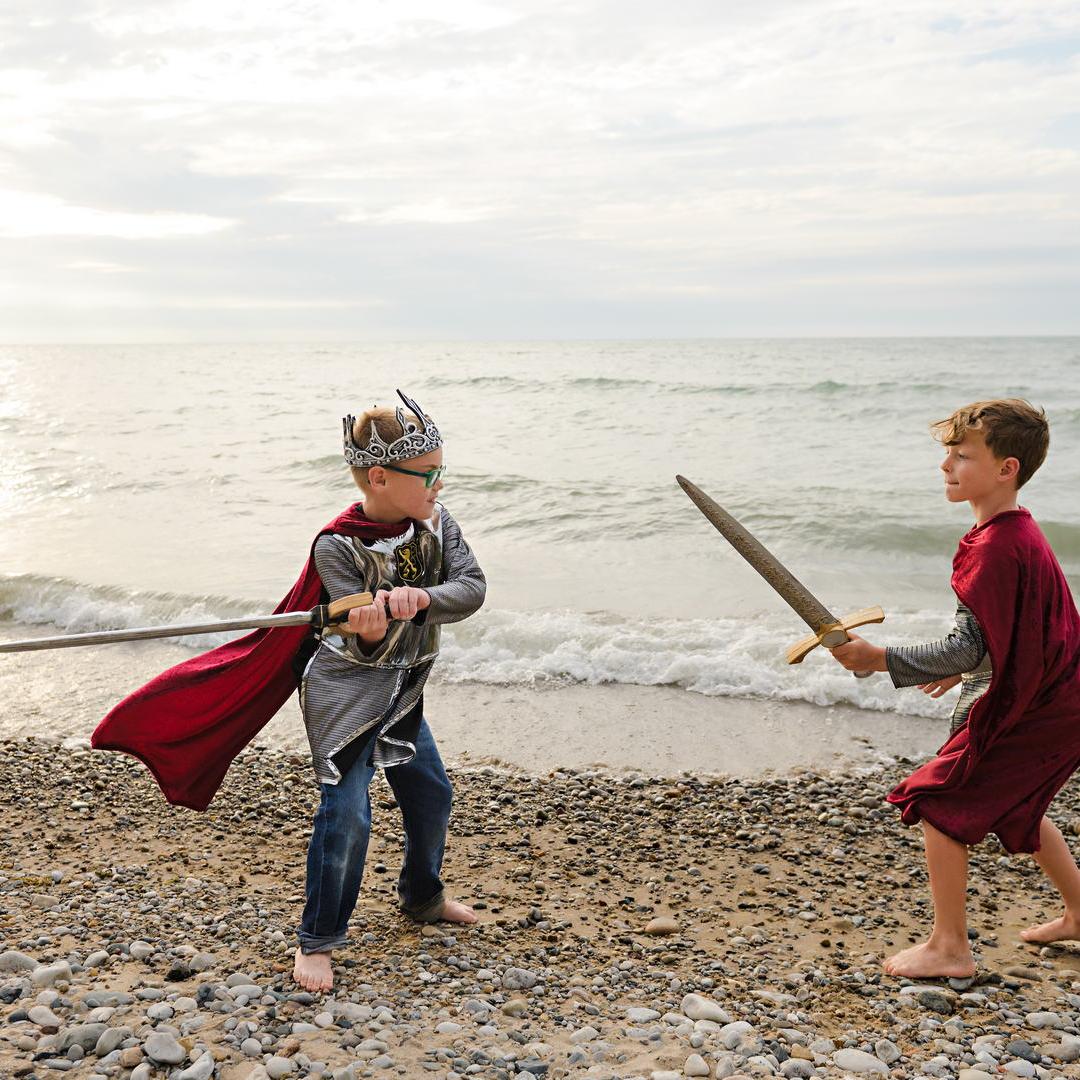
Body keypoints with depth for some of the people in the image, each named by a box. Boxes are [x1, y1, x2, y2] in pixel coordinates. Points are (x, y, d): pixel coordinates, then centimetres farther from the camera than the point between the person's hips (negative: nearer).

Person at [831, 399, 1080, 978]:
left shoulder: (995, 546, -25)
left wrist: (880, 659, -29)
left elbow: (967, 647, -27)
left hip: (1029, 713, -10)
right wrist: (965, 670, 23)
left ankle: (949, 948, 4)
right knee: (1013, 807, 28)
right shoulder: (1017, 530, 7)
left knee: (940, 805, -5)